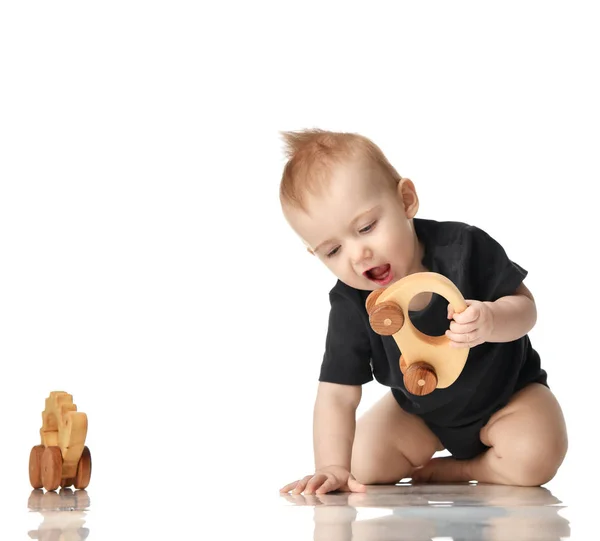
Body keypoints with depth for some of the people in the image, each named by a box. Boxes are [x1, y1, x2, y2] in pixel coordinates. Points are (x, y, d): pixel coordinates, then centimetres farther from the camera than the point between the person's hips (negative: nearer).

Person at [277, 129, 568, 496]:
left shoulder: (462, 247, -29)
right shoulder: (350, 306, -24)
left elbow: (524, 306, -19)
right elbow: (337, 395, -25)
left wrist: (491, 321, -44)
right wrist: (332, 468, -39)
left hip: (507, 389, -2)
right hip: (420, 411, 3)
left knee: (534, 458, -28)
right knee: (365, 467, -12)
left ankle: (457, 470, -1)